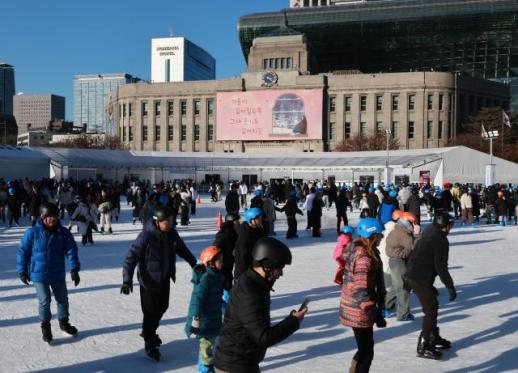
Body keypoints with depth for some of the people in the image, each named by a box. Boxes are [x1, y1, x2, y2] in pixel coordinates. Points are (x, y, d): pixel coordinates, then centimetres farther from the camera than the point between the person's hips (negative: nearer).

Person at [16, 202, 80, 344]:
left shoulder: (64, 233, -6)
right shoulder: (32, 232, -13)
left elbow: (71, 251, -8)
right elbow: (22, 251, -5)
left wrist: (74, 269, -17)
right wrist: (22, 271, -3)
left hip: (58, 274, 3)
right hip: (39, 274, -3)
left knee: (62, 298, 14)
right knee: (44, 300, 0)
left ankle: (64, 321, 36)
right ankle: (45, 326, 23)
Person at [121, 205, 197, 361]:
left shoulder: (171, 233, -5)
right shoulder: (146, 236, -24)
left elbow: (182, 250, 12)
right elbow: (131, 257, -23)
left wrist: (195, 264, 19)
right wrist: (127, 280, -30)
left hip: (165, 279, 7)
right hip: (149, 280, -6)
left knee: (162, 307, 19)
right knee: (151, 311, 3)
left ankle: (148, 331, 45)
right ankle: (149, 344, 23)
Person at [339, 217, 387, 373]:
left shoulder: (356, 250, 6)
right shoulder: (364, 258, -24)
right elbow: (361, 290, -27)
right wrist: (377, 314, -24)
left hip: (351, 306, 9)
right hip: (359, 311, -9)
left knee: (366, 347, 23)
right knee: (366, 350, 5)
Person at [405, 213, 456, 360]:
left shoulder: (429, 230, 9)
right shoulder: (441, 240, -17)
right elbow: (441, 267, -17)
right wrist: (450, 287, -9)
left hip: (412, 274, 9)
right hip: (421, 278, -9)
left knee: (432, 306, 21)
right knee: (431, 309, -1)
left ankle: (434, 338, 34)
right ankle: (423, 347, 3)